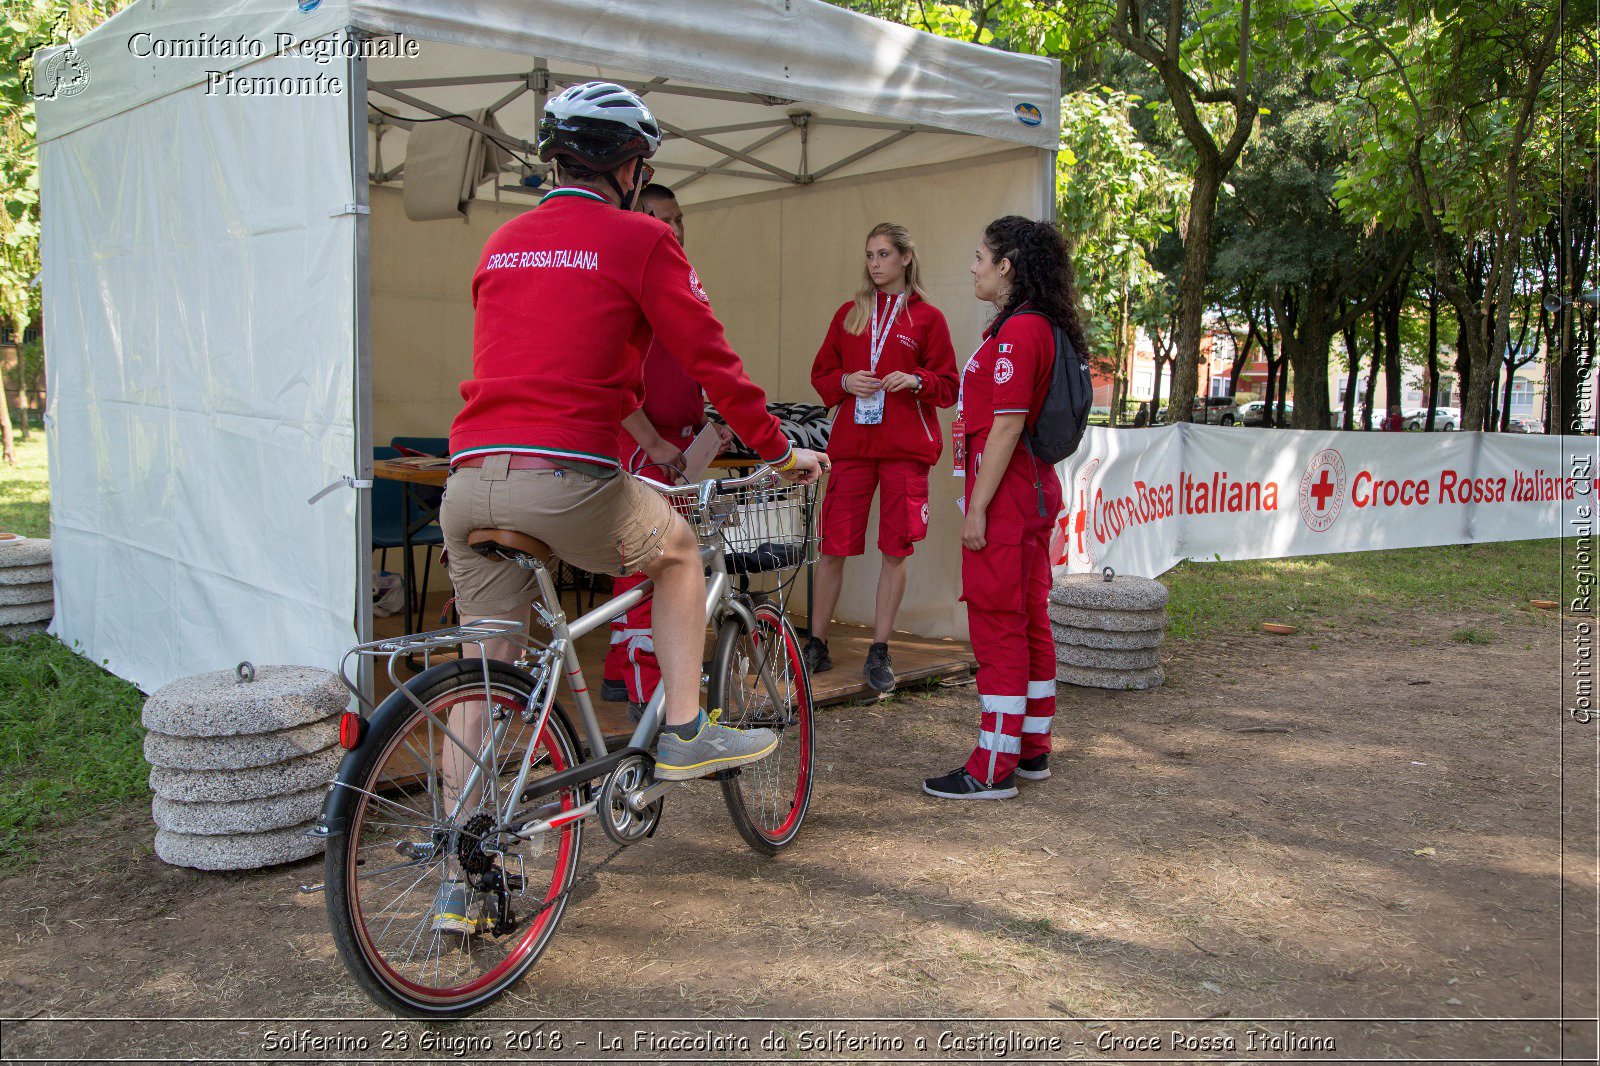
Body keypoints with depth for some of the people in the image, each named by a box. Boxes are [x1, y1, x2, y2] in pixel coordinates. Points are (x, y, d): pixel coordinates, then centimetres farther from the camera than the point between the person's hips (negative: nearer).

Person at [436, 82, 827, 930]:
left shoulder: (502, 244, 22)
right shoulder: (639, 239, 3)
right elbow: (709, 359, 3)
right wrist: (780, 452, 15)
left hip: (470, 480, 6)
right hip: (563, 477, -6)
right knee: (678, 546, 23)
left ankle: (460, 883, 19)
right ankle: (685, 734, 22)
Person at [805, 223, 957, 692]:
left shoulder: (927, 317, 6)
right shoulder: (848, 315, 13)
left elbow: (948, 386, 6)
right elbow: (820, 374, 16)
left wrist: (917, 381, -13)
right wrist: (844, 382, -5)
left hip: (906, 446, -2)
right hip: (852, 443, 2)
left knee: (896, 549, 0)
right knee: (834, 547, 0)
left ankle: (879, 653, 10)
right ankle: (817, 646, 12)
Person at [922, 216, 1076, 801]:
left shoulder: (1018, 330, -16)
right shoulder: (1037, 326, 16)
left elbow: (1006, 427, -21)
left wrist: (977, 508, -20)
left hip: (1004, 498, -10)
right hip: (1033, 493, 10)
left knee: (998, 626, -6)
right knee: (1029, 622, 14)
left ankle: (994, 768, 0)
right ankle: (1032, 750, 25)